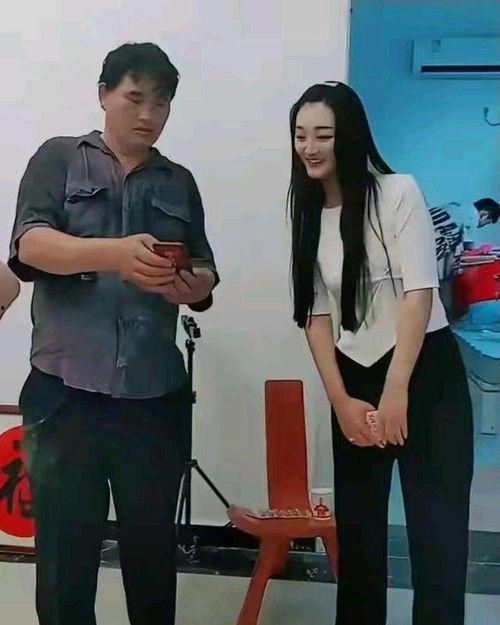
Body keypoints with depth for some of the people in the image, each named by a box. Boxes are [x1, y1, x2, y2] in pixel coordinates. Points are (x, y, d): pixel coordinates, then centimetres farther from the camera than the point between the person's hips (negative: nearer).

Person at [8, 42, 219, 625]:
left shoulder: (180, 183, 15)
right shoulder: (59, 158, 7)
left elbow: (204, 276, 12)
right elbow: (29, 244, -9)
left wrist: (196, 287, -13)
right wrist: (115, 254, -27)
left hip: (156, 397, 3)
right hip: (66, 392, -2)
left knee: (153, 548, 12)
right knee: (64, 549, 7)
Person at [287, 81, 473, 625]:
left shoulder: (398, 193, -7)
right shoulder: (308, 216, 7)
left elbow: (419, 293, -13)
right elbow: (317, 315, 4)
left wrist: (396, 391, -17)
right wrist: (340, 401, -4)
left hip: (426, 375, -4)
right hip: (354, 380, 5)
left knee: (436, 528, -2)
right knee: (356, 523, 11)